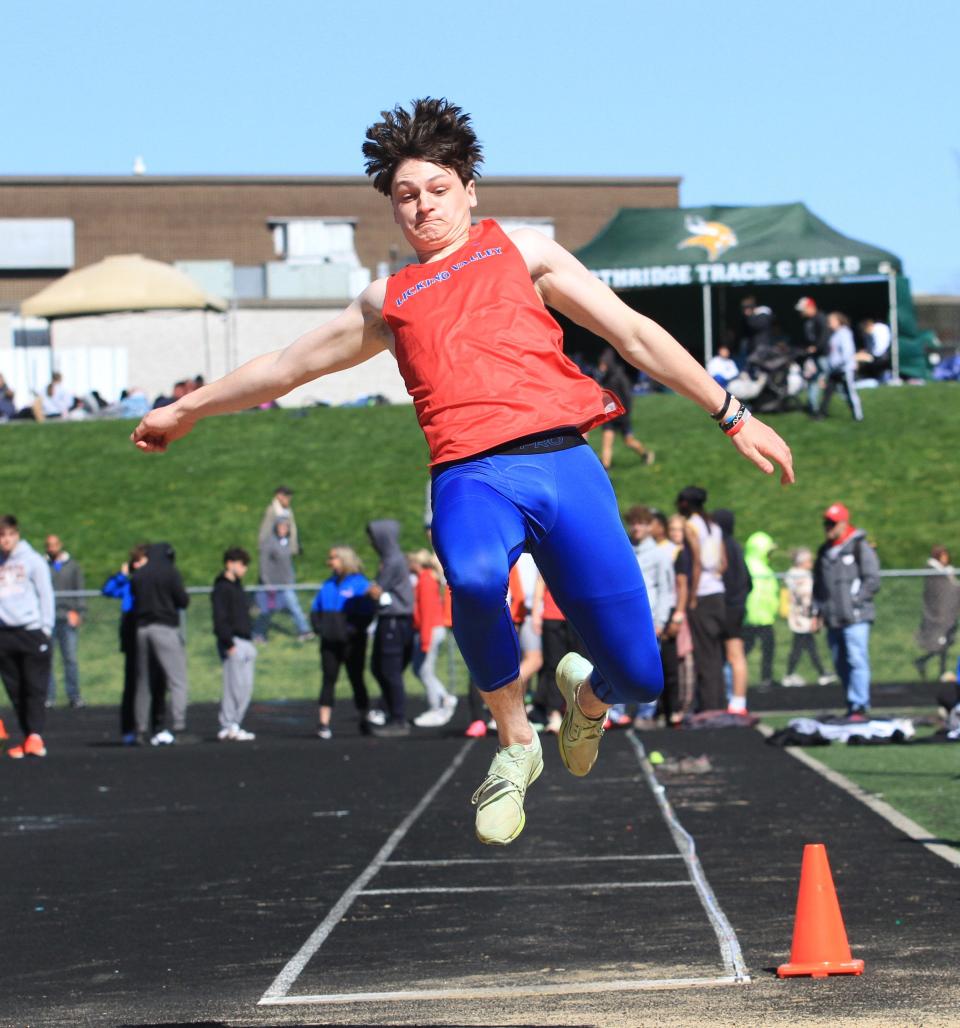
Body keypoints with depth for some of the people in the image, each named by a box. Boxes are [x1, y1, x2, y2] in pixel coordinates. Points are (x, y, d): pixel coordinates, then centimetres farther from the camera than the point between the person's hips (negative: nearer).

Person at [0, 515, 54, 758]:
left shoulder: (33, 560, 2)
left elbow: (46, 594, 0)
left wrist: (46, 627, -7)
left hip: (32, 631, -4)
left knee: (35, 688, -8)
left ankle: (35, 736, -15)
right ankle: (28, 737, 8)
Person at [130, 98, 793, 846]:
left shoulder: (521, 253, 22)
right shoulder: (387, 303, 26)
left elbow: (635, 334, 19)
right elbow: (284, 367, 38)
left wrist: (734, 417, 14)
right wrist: (185, 411, 44)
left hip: (563, 461, 0)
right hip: (471, 474, 0)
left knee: (638, 676, -9)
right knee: (474, 578, -38)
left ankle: (587, 693, 33)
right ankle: (515, 744, -10)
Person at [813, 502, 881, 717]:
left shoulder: (860, 548, -2)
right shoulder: (824, 552, 17)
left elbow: (872, 580, -7)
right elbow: (817, 584, 24)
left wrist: (854, 602, -12)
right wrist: (817, 611, 14)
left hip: (855, 618, -7)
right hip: (833, 619, 7)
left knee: (856, 660, -12)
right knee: (840, 663, 8)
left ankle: (859, 705, -11)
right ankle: (853, 704, 16)